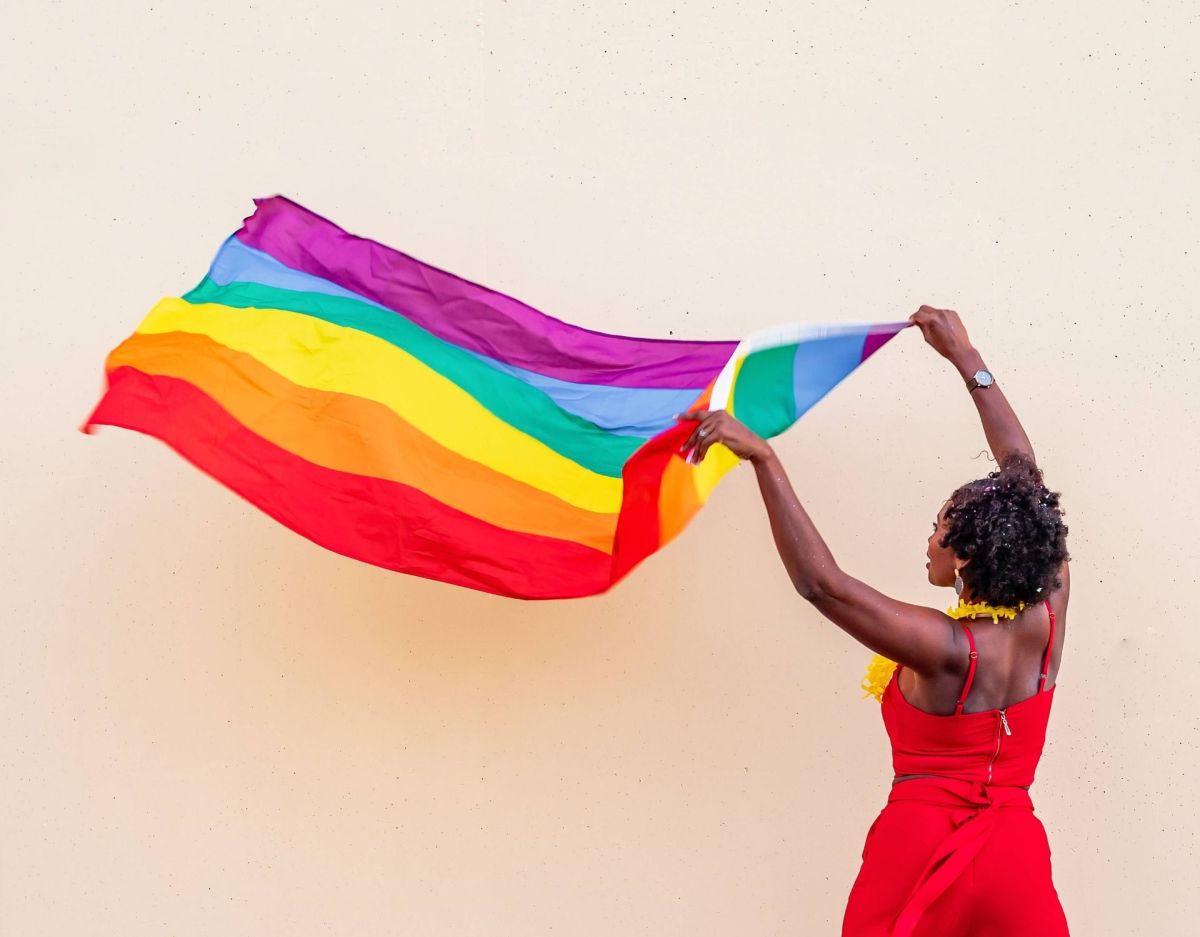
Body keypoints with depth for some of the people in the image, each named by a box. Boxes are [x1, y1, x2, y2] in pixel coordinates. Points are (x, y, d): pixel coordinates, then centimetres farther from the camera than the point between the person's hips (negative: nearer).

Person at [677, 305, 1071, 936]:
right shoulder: (1047, 620, -5)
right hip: (1016, 860, 4)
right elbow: (1026, 478, 5)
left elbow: (821, 582, -27)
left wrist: (764, 458, -29)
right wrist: (966, 358, 13)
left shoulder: (945, 648, -19)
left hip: (918, 852, -4)